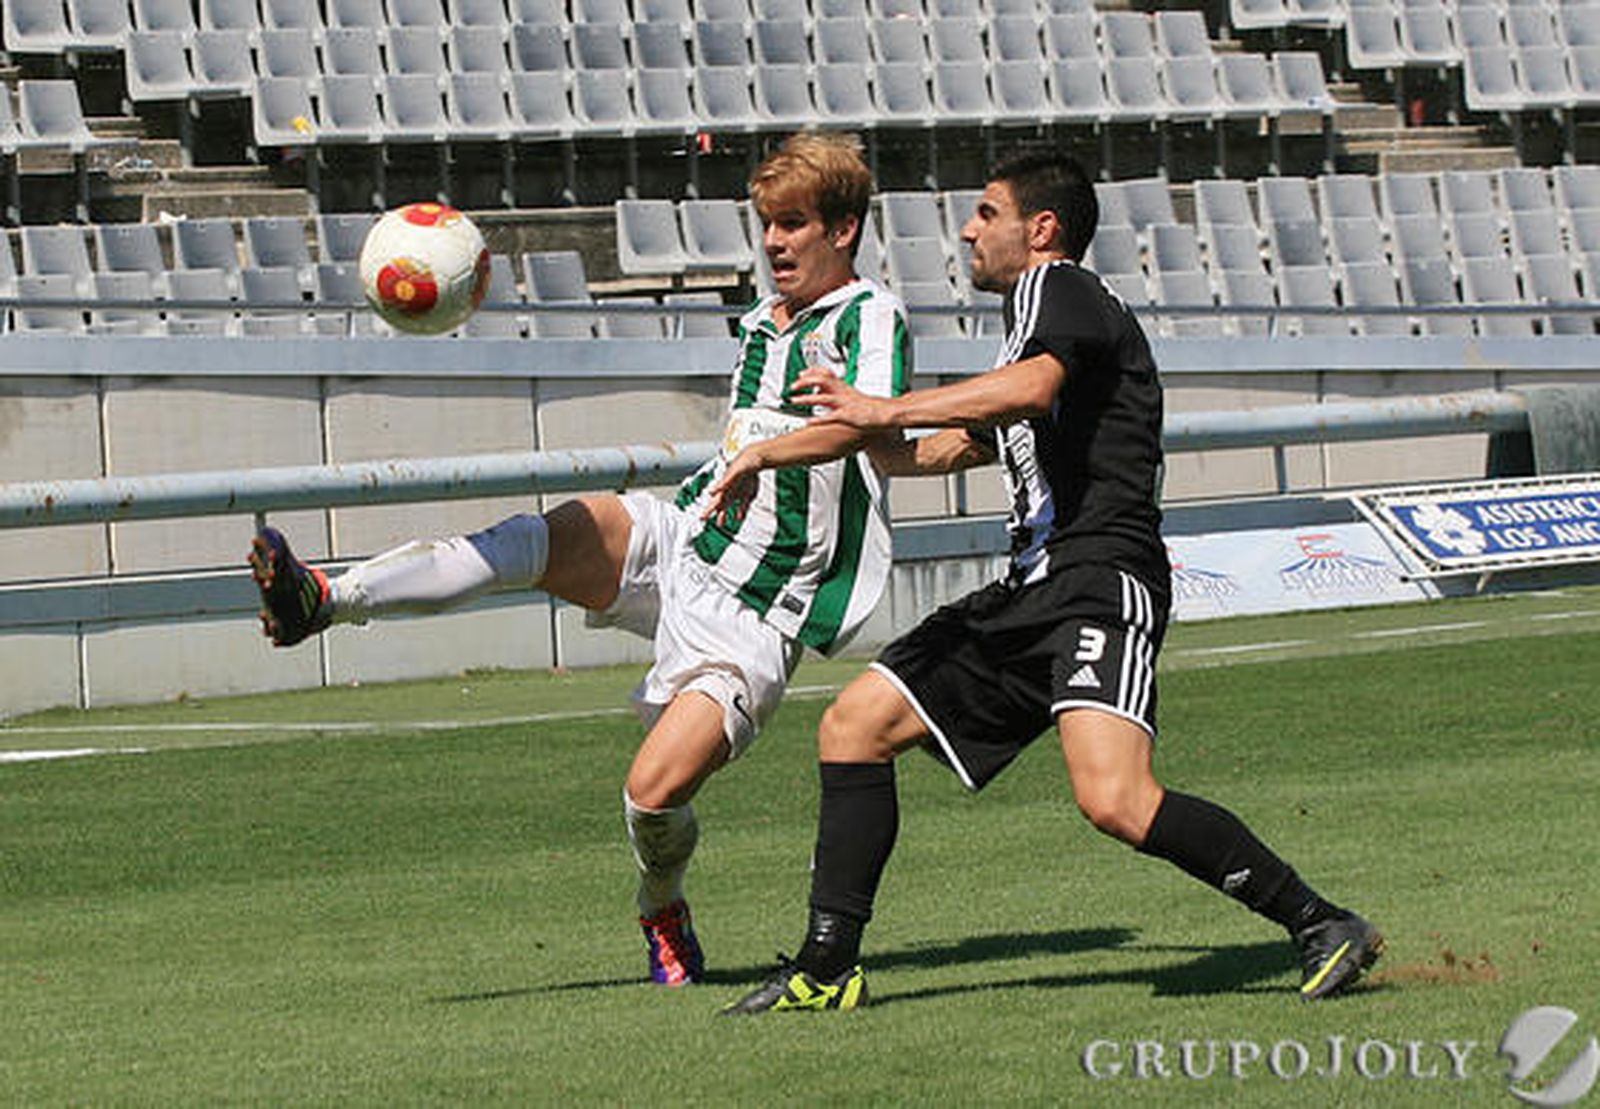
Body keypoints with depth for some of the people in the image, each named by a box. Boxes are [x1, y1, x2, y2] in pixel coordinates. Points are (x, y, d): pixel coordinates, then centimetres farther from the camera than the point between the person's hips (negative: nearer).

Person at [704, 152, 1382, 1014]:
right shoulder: (1033, 315, 28)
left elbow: (1031, 388, -25)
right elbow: (945, 449, 38)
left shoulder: (1062, 291, -2)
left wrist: (885, 410, -21)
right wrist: (774, 455, 36)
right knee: (854, 727, 8)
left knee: (1114, 799, -29)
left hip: (1102, 581, -11)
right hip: (1032, 589, 11)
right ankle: (827, 969, 11)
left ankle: (1321, 927, -20)